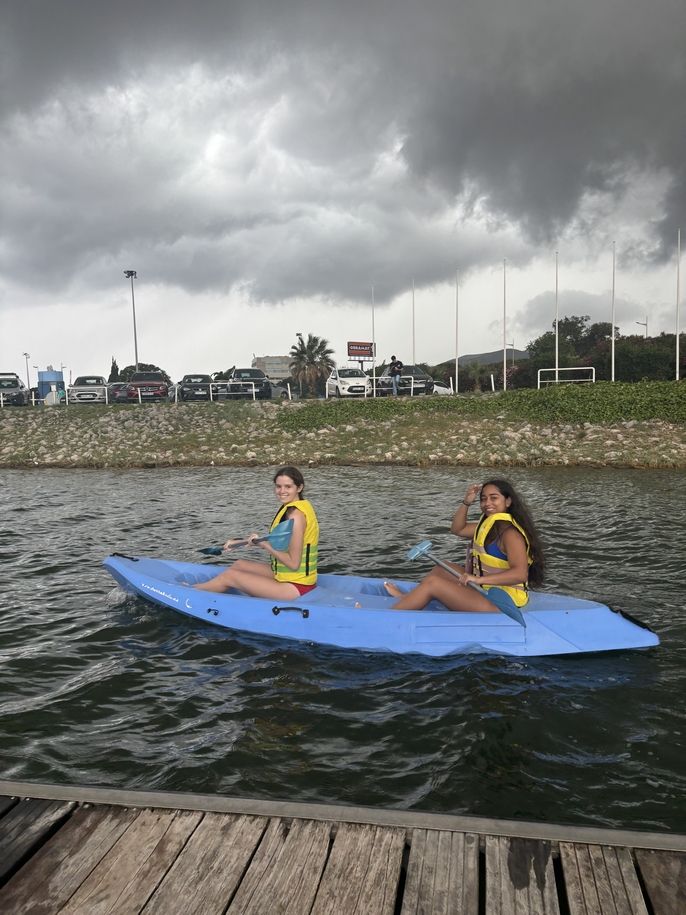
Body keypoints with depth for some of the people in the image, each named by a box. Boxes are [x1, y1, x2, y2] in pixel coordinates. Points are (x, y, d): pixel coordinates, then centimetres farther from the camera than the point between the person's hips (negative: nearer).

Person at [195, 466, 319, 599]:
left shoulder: (296, 515, -22)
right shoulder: (290, 507, 7)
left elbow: (293, 563, -24)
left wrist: (263, 544, -17)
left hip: (295, 586, -9)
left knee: (229, 576, -1)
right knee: (240, 564, 21)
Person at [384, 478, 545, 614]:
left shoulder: (510, 533, -18)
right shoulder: (489, 525, 12)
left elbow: (520, 574, -30)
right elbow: (457, 529, 20)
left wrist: (479, 579, -36)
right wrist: (466, 502, 4)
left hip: (499, 604, -10)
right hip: (486, 591, 10)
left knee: (432, 583, -13)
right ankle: (407, 598, 30)